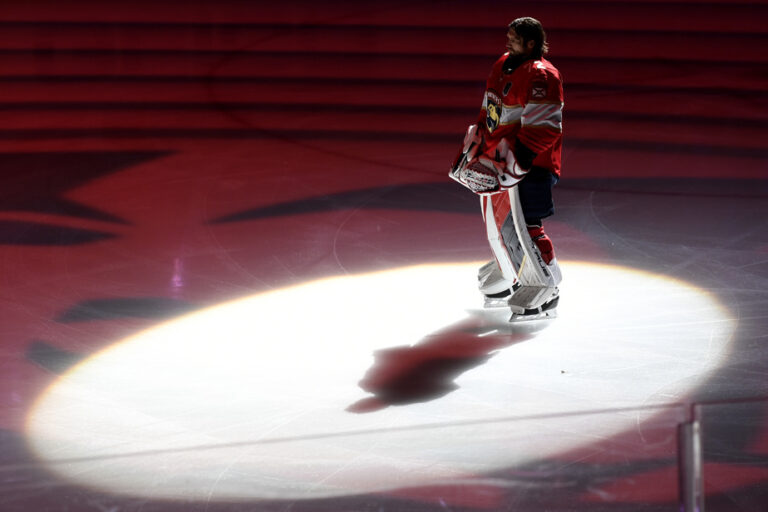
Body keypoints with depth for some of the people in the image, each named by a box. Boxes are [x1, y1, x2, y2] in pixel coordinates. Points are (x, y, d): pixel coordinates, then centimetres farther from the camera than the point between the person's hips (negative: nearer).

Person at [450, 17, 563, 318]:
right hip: (497, 161, 9)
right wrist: (472, 149, 20)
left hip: (528, 162, -9)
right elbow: (488, 115, 21)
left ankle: (545, 288, -4)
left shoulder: (541, 76, -18)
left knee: (523, 226, -14)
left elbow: (542, 130, -24)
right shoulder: (502, 66, 10)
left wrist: (511, 161, -27)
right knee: (498, 224, 19)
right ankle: (512, 278, 39)